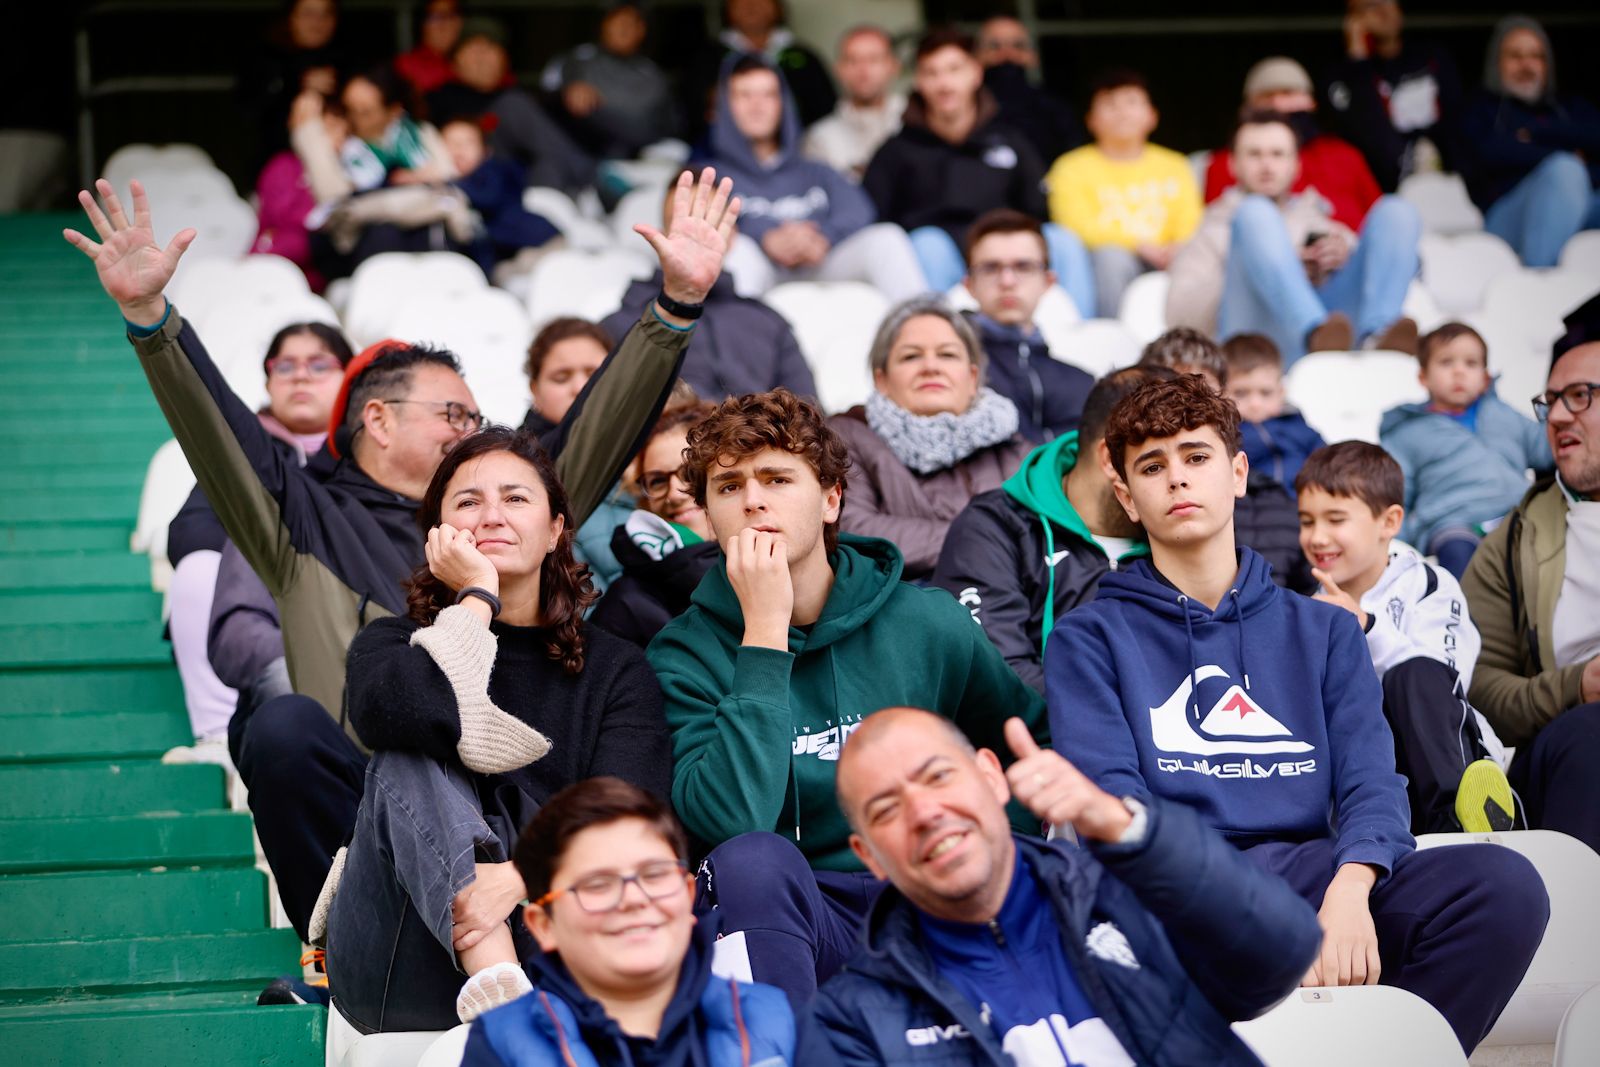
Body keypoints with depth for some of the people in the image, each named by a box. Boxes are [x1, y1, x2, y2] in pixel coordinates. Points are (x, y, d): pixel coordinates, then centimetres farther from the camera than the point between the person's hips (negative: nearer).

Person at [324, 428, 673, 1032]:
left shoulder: (615, 670, 11)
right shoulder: (394, 643, 12)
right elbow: (384, 711, -17)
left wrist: (518, 876, -28)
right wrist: (477, 597, -5)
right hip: (402, 974, 0)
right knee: (410, 758, -26)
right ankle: (500, 987, -43)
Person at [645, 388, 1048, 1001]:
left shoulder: (929, 624, 5)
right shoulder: (685, 654, -2)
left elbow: (1034, 740, 22)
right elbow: (732, 821, -20)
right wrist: (764, 631, -18)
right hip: (785, 921, -1)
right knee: (751, 858, -33)